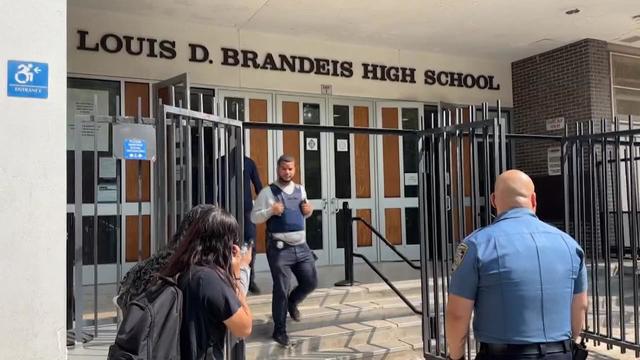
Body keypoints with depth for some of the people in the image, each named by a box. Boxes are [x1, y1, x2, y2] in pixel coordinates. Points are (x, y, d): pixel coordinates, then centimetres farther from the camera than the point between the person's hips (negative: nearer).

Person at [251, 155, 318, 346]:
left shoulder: (300, 190, 10)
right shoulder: (268, 192, -7)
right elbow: (254, 217, -6)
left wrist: (309, 210, 0)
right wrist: (271, 211, -22)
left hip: (301, 246, 5)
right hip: (280, 248, -5)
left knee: (311, 282, 10)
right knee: (281, 290, 0)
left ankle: (292, 302, 41)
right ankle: (279, 330, 17)